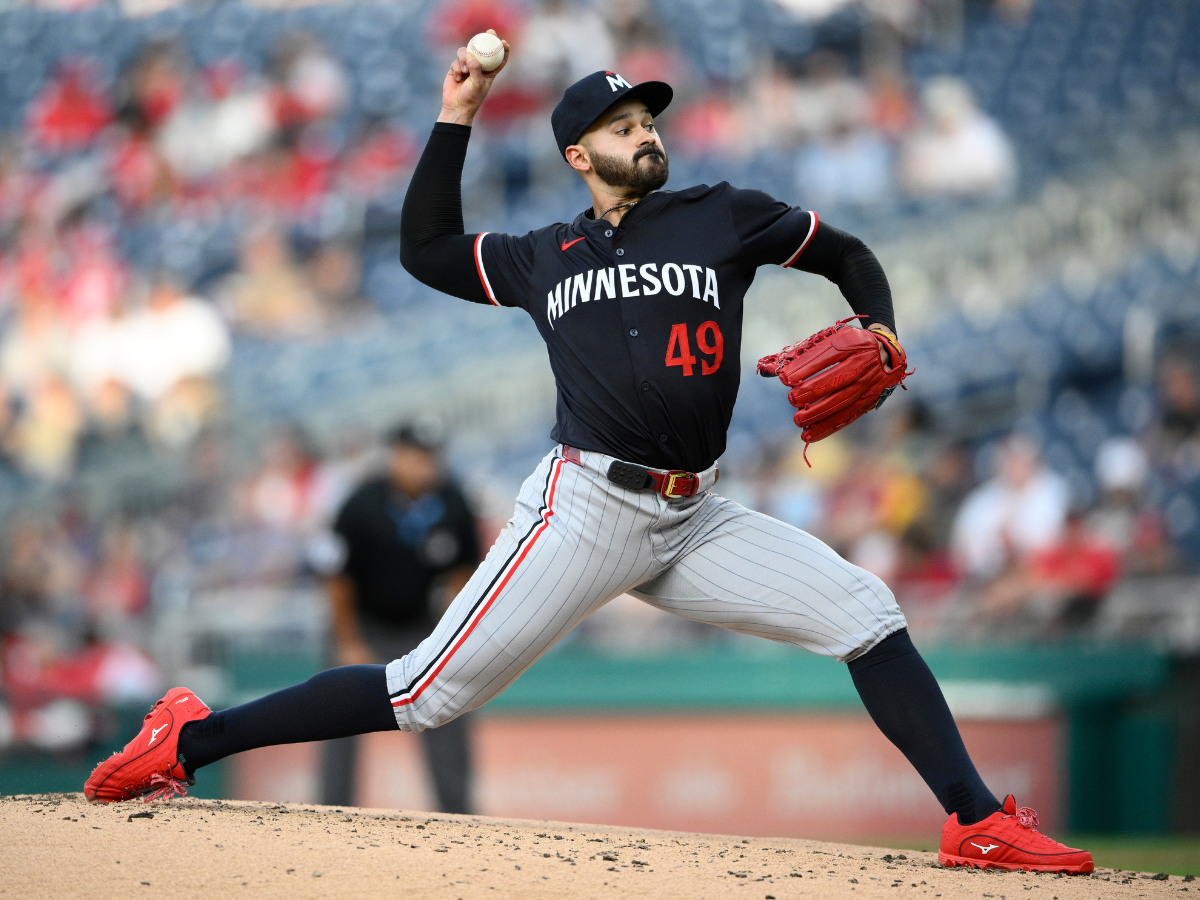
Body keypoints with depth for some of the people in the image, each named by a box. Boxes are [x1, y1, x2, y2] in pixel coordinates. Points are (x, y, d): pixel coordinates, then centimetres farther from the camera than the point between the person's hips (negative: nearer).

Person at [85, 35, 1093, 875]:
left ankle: (976, 822, -8)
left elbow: (847, 254, 21)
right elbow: (427, 249, 22)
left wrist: (879, 336, 1)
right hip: (587, 506, -3)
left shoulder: (725, 217, 12)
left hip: (697, 521, 3)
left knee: (867, 614, -10)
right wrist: (454, 120, 16)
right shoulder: (545, 257, 13)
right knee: (426, 695, -10)